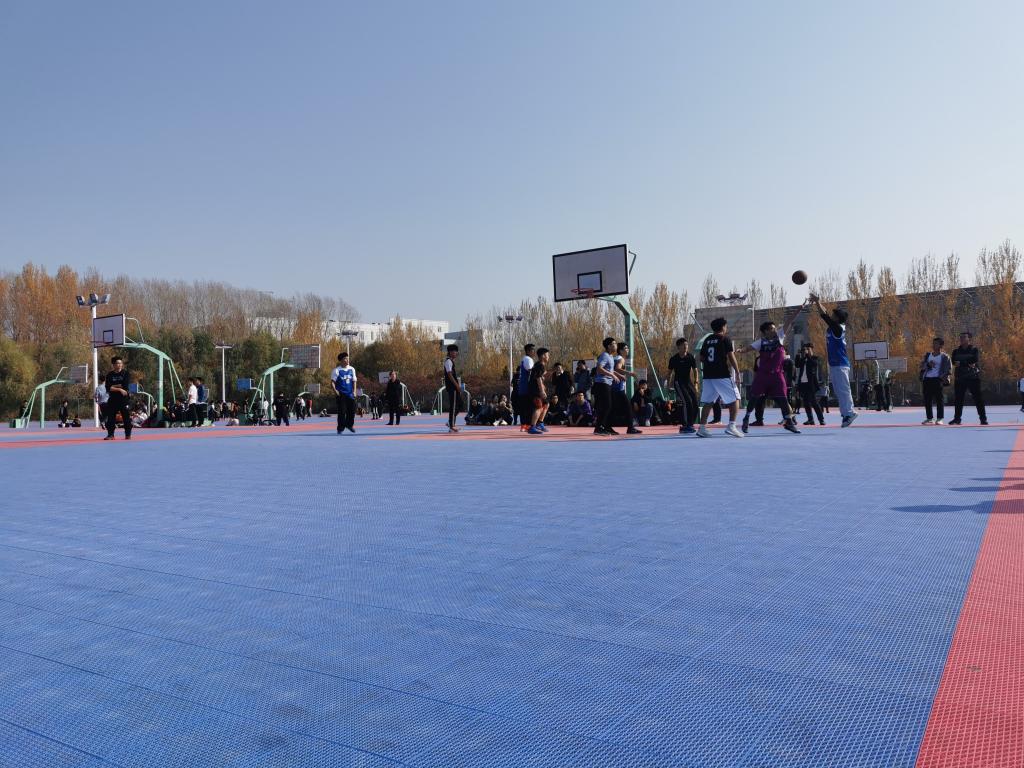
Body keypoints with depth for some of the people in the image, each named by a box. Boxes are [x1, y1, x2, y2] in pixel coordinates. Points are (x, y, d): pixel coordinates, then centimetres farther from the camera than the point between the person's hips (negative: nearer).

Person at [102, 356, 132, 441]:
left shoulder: (126, 373, 1)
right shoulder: (110, 374, 6)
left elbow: (125, 386, -10)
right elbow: (108, 388, -4)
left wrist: (114, 386, -8)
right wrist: (119, 389, -14)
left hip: (124, 399, -2)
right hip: (113, 399, 2)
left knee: (126, 417, -2)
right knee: (110, 417, 3)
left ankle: (128, 434, 7)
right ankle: (110, 434, 12)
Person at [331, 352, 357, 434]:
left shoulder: (352, 369, 11)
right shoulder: (337, 370, -4)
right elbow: (333, 381, -8)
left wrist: (354, 391, 6)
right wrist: (335, 390, -23)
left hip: (350, 393, 4)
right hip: (341, 393, -4)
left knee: (352, 410, 2)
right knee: (342, 411, -4)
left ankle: (349, 425, 23)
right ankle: (340, 428, 6)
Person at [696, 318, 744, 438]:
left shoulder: (707, 340, 13)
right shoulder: (725, 339, -3)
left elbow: (701, 358, 14)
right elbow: (731, 357, -10)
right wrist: (737, 372, -5)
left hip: (708, 375, 6)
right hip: (723, 375, -6)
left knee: (707, 402, 9)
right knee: (734, 399, 3)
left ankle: (702, 428, 5)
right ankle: (731, 426, -7)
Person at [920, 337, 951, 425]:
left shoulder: (944, 357, 3)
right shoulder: (927, 355, 16)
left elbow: (949, 369, -1)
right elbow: (922, 365, 8)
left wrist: (943, 377, -14)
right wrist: (928, 364, -12)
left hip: (937, 380, -4)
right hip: (927, 379, 4)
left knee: (939, 399, -6)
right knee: (927, 400, 4)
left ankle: (939, 419, -3)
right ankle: (929, 418, 13)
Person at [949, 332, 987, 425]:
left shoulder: (975, 350, 3)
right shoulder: (956, 351, 10)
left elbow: (975, 359, -15)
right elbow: (954, 361, -8)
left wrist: (961, 363, -12)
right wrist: (968, 363, -19)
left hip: (973, 377, -3)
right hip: (960, 378, 3)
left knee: (978, 398, -3)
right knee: (958, 399, 5)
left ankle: (983, 418, 2)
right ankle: (957, 418, 13)